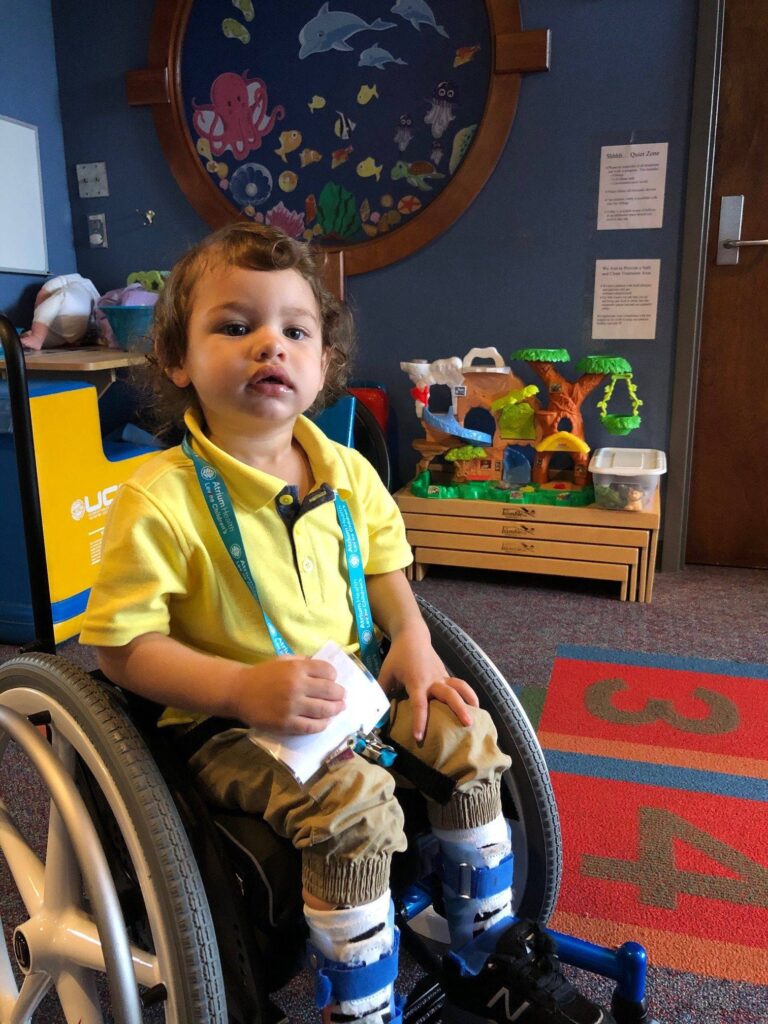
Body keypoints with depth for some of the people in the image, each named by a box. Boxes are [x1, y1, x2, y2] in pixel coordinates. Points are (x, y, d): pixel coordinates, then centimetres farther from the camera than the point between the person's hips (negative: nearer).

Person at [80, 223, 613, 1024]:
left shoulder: (347, 473, 1)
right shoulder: (161, 500, -19)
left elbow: (382, 563, 16)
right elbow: (120, 644, -17)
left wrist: (411, 640, -3)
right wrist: (244, 687, -28)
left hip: (349, 690, 7)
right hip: (230, 725, -6)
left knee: (467, 738, -4)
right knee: (354, 803, -29)